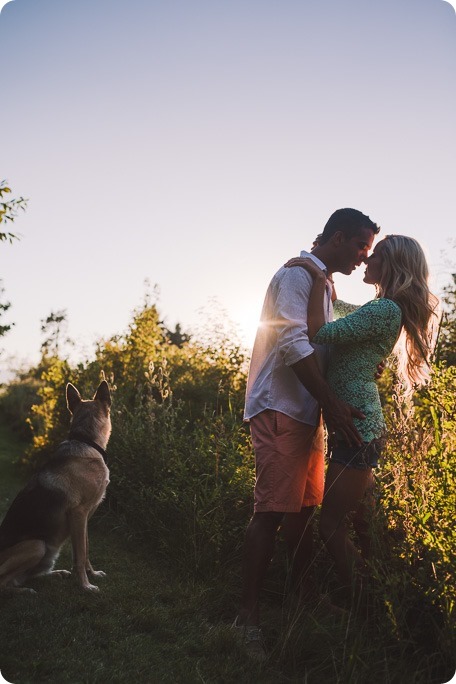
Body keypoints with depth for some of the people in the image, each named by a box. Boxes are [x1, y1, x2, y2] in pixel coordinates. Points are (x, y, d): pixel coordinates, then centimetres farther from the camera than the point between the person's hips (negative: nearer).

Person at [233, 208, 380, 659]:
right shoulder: (297, 275, -9)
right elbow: (294, 344, -21)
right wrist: (332, 404, -25)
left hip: (308, 413, 9)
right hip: (280, 410, -9)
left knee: (304, 508, 15)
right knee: (272, 511, -9)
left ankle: (301, 596, 29)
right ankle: (248, 616, -3)